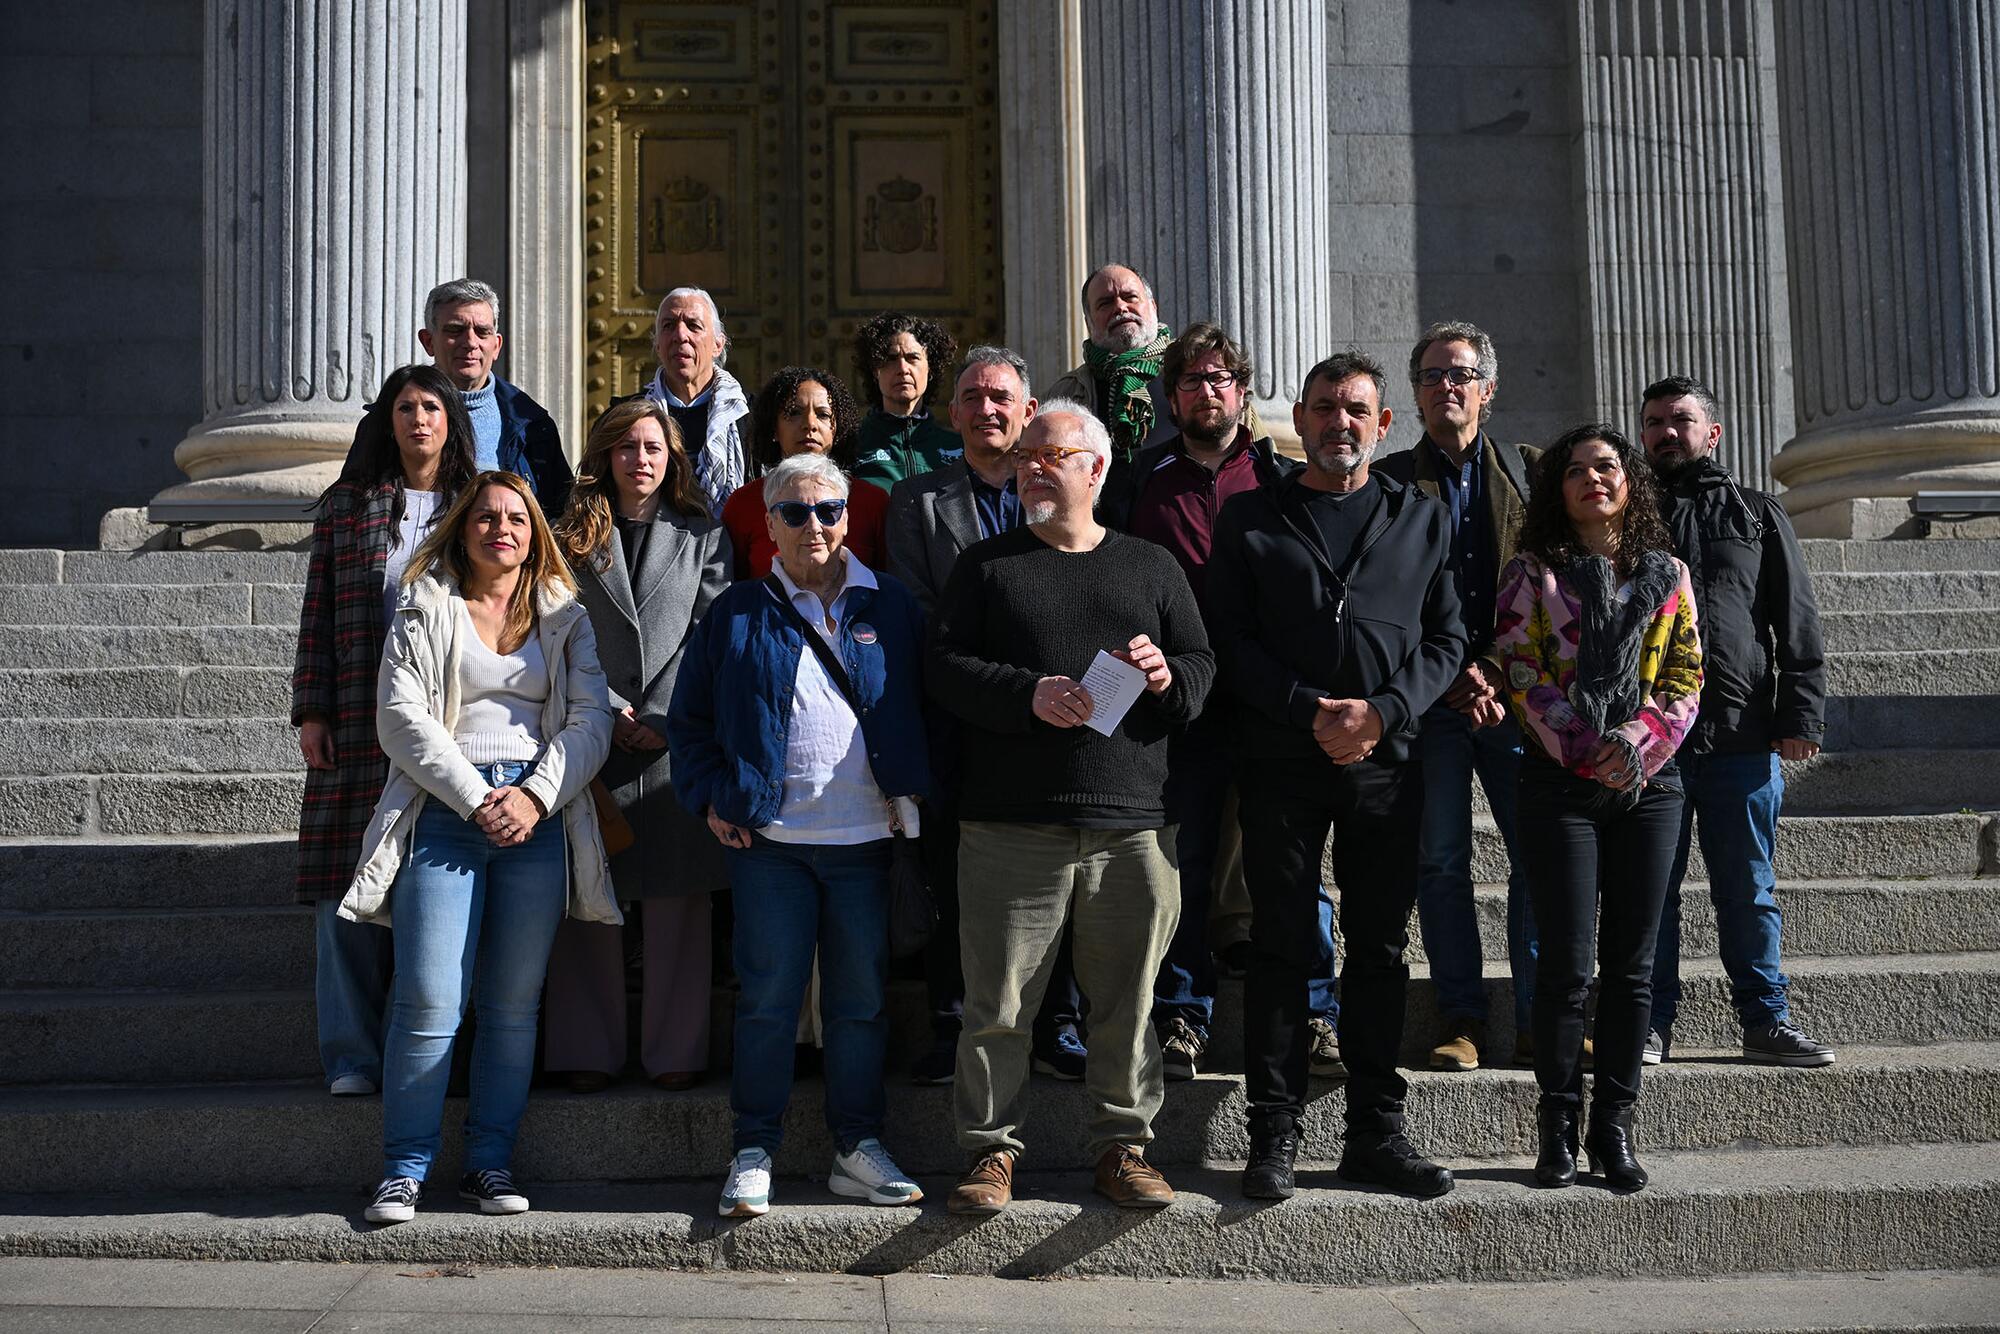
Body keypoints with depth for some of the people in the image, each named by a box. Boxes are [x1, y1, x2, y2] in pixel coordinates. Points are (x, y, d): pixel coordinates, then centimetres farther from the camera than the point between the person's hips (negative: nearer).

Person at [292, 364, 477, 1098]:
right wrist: (311, 711, 1)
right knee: (348, 890, -2)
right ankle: (353, 1057, 6)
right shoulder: (346, 506, 12)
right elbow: (318, 616, 9)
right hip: (360, 726, 1)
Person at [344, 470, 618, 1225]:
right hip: (443, 816, -2)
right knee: (430, 1002, -8)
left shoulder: (565, 616, 16)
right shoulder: (425, 609, 11)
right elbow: (401, 718, 0)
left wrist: (536, 796, -9)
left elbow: (590, 718, 6)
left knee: (514, 1006, 3)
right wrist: (477, 799, -9)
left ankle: (490, 1164, 12)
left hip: (538, 822, 2)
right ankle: (404, 1171, 3)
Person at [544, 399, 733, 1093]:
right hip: (593, 736, 1)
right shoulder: (573, 540, 12)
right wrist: (615, 714, -8)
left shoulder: (704, 536, 11)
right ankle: (589, 1052, 9)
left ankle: (674, 1051, 9)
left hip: (677, 741, 0)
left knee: (676, 901, 1)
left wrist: (663, 719, -10)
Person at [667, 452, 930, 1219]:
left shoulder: (889, 609, 8)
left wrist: (910, 790, 2)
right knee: (768, 997, 1)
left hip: (864, 839, 1)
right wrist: (711, 798, 1)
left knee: (861, 998, 8)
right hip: (769, 838, -1)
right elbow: (689, 717, 10)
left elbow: (922, 707, 13)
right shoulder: (738, 615, 6)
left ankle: (858, 1148, 20)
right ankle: (754, 1154, 12)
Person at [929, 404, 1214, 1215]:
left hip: (1133, 826, 2)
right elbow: (944, 668, 1)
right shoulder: (986, 566, 11)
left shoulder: (1151, 566, 16)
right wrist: (1029, 694, -14)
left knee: (1128, 1000, 6)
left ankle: (1122, 1146, 20)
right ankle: (992, 1149, 14)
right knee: (999, 1001, 1)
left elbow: (1204, 666, 14)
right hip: (1012, 822, -1)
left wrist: (1167, 677, -9)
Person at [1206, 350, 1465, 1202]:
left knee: (1380, 948, 7)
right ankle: (1274, 1135, 9)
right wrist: (1310, 711, -14)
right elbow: (1230, 640, -1)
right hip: (1280, 763, -2)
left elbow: (1446, 638, 7)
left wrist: (1382, 711, -10)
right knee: (1282, 948, 1)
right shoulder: (1250, 518, 6)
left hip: (1386, 763, 2)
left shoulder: (1422, 520, 13)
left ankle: (1375, 1132, 17)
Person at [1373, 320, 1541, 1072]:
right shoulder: (1389, 483, 7)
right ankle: (1461, 1018, 10)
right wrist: (1450, 676, -10)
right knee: (1440, 861, 2)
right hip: (1428, 700, -1)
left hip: (1518, 697, 1)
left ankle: (1539, 1022, 8)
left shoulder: (1531, 472, 12)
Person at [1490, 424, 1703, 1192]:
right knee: (1566, 962, -5)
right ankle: (1559, 1127, 5)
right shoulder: (1533, 572, 4)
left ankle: (1614, 1127, 11)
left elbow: (1684, 675, 6)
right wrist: (1586, 750, -13)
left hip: (1648, 783, 3)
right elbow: (1519, 672, -3)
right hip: (1561, 784, -2)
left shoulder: (1669, 575, 12)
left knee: (1631, 963, 4)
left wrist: (1639, 744, -11)